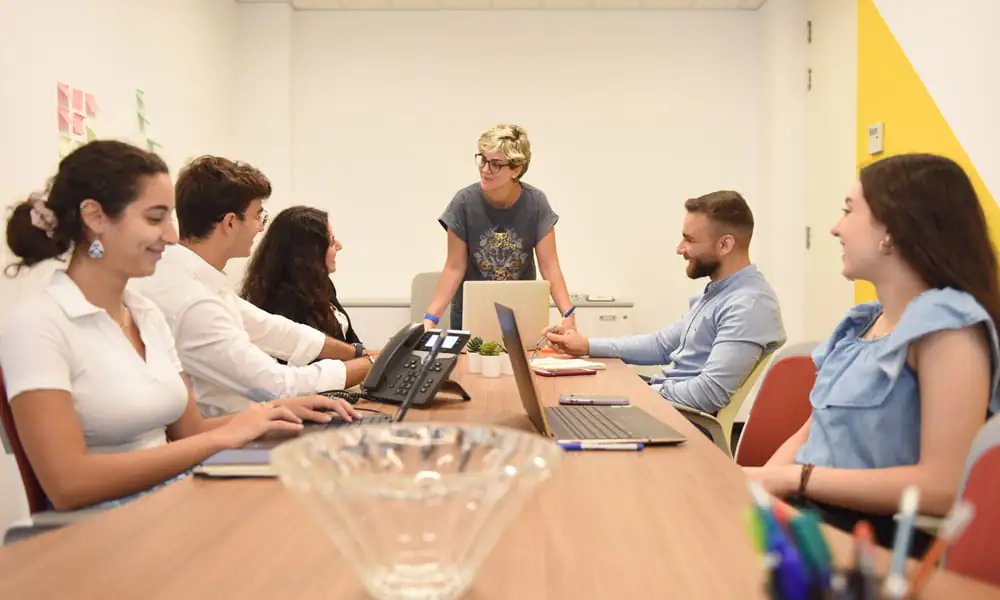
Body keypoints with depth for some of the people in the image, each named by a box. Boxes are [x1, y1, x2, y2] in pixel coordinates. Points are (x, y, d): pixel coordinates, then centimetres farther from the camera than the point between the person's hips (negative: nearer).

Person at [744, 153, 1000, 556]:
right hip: (811, 511, 7)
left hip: (874, 538, -7)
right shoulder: (864, 321, 13)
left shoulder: (946, 322, -14)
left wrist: (794, 477, -18)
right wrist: (758, 482, -5)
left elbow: (945, 487, -21)